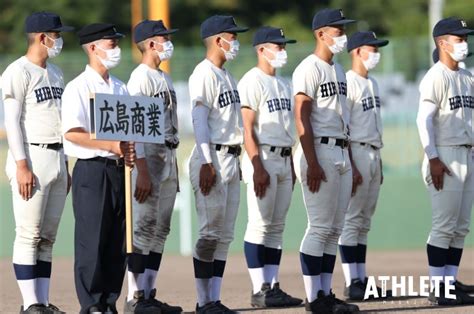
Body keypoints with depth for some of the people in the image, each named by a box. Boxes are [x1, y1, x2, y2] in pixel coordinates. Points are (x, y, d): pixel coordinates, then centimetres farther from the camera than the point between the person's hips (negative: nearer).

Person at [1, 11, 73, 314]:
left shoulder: (56, 73, 17)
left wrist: (66, 166, 18)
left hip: (57, 158, 8)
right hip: (32, 158, -8)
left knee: (48, 236, 8)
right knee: (29, 235, -7)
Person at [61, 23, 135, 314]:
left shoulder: (120, 89, 16)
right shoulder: (78, 88, -5)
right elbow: (72, 133, -15)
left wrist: (129, 151, -4)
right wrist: (111, 146, -19)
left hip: (118, 170, 7)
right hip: (92, 170, -7)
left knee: (117, 240, 5)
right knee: (92, 239, -7)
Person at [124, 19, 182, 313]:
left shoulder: (165, 78, 17)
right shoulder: (141, 77, -11)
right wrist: (143, 172, -23)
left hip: (169, 158, 9)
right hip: (150, 155, -9)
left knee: (161, 229, 9)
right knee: (145, 227, -9)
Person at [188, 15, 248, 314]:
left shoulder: (227, 76, 18)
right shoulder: (204, 74, -10)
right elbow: (199, 119, -17)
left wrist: (236, 161, 18)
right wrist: (207, 163, -22)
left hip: (231, 160, 9)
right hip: (212, 158, -9)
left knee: (225, 235, 7)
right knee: (211, 232, -9)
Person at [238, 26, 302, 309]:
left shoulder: (283, 84, 18)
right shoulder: (253, 81, -8)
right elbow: (248, 128, -14)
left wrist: (291, 167, 17)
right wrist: (258, 167, -21)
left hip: (284, 160, 9)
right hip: (263, 158, -9)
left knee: (277, 227, 8)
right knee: (260, 225, -8)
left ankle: (273, 287, 9)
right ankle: (260, 290, -8)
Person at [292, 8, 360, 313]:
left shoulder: (338, 70, 18)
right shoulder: (309, 69, -9)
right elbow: (302, 119, -15)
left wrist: (351, 163, 19)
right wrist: (312, 164, -22)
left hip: (342, 154, 9)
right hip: (319, 152, -9)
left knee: (335, 229, 8)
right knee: (320, 227, -9)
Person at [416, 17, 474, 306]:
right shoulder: (436, 77, -9)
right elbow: (424, 119, -15)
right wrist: (433, 159, -21)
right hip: (446, 157, -8)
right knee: (444, 225, -9)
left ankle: (451, 280, 13)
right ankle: (438, 288, -7)